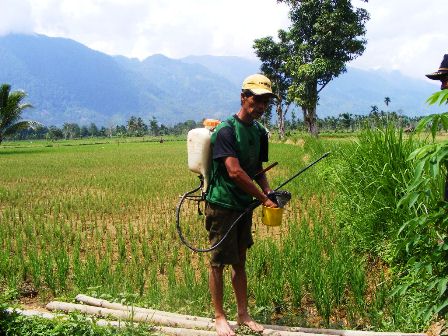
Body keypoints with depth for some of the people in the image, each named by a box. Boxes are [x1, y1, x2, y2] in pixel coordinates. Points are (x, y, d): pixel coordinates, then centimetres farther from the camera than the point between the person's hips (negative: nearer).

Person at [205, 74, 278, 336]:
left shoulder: (260, 132, 7)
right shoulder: (226, 130, -18)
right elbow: (235, 172, -26)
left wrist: (269, 191, -3)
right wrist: (264, 198, -21)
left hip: (244, 205, 7)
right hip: (222, 204, -7)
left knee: (240, 261, 16)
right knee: (218, 263, 5)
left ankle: (243, 314, 27)